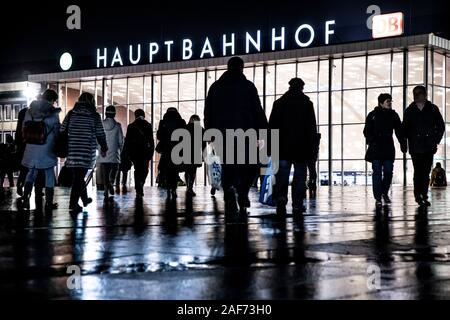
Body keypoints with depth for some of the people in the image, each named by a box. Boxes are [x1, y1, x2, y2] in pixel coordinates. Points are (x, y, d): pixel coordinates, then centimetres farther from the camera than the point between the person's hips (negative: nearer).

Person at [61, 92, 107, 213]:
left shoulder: (71, 114, 7)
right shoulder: (95, 116, 0)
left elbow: (62, 130, 7)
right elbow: (100, 135, 2)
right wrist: (104, 148, 16)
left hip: (72, 152, 3)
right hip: (87, 152, -3)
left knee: (78, 176, 15)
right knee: (79, 177, 1)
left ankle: (85, 199, 28)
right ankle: (73, 203, -2)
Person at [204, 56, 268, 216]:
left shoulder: (215, 87, 13)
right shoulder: (248, 86, 1)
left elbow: (208, 113, 13)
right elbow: (258, 111, -2)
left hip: (222, 136, 3)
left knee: (228, 167, 8)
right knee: (250, 165, 6)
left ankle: (229, 194, -5)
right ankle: (242, 191, -16)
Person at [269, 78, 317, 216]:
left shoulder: (279, 103, 6)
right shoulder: (307, 103, 3)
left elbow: (272, 126, 4)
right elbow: (312, 128, 1)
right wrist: (312, 148, 3)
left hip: (283, 148, 1)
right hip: (301, 147, -1)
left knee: (282, 175, 2)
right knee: (299, 176, 5)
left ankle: (281, 197, -20)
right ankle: (297, 204, 4)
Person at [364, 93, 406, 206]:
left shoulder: (393, 115, 10)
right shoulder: (373, 115, 1)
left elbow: (399, 130, 12)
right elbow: (367, 131, -1)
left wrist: (403, 143, 2)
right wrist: (371, 140, -17)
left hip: (388, 147, 3)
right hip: (376, 148, -3)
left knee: (388, 171, 1)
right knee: (377, 172, -5)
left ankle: (385, 193, 22)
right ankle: (378, 197, -1)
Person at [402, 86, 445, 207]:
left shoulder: (433, 109, 9)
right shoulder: (409, 111, 9)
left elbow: (441, 126, 12)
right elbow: (405, 128, 11)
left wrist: (436, 140, 5)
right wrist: (406, 143, 2)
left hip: (429, 146, 1)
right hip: (415, 147, -1)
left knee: (426, 173, 1)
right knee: (418, 172, -6)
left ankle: (423, 196, 7)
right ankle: (419, 196, -2)